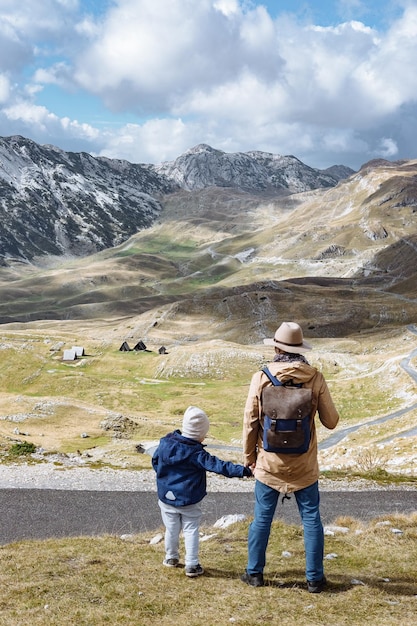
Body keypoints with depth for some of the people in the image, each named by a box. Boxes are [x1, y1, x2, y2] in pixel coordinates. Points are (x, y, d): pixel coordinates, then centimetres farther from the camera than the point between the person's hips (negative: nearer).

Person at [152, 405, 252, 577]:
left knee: (172, 529, 18)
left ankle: (171, 557, 34)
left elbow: (155, 462, 9)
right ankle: (192, 565, 6)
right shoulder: (196, 453, -21)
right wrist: (243, 471, -31)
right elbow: (217, 465, -27)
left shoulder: (165, 443, -7)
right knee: (191, 530, 7)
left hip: (166, 497, 4)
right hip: (189, 501, -4)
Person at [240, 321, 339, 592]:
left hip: (269, 464, 0)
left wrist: (249, 457, 9)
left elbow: (250, 422, -5)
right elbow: (331, 421, -5)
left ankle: (255, 572, 24)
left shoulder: (261, 378, -10)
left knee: (262, 518, 13)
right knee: (311, 520, 11)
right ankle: (314, 578, 16)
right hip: (304, 465, 0)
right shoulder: (315, 378, -11)